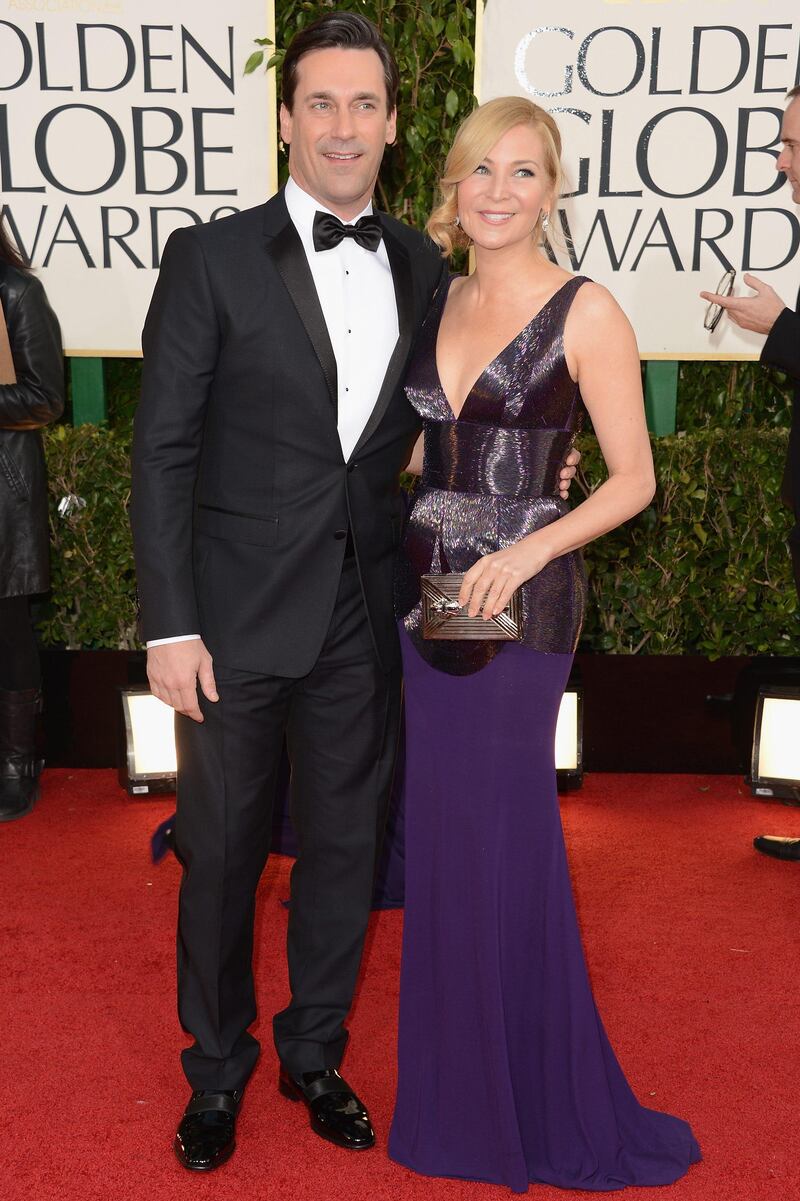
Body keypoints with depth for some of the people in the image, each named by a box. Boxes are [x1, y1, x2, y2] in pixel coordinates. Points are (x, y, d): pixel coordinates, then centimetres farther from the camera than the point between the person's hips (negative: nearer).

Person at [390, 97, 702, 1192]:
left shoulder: (586, 313, -7)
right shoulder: (438, 301, 11)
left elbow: (634, 480, -8)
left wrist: (527, 550, -19)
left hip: (520, 602, -6)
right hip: (427, 589, 6)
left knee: (501, 841, 2)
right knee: (446, 833, 13)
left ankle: (538, 1107, 25)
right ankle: (459, 1090, 33)